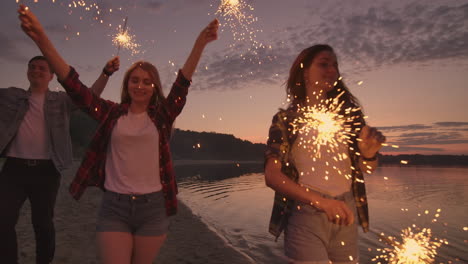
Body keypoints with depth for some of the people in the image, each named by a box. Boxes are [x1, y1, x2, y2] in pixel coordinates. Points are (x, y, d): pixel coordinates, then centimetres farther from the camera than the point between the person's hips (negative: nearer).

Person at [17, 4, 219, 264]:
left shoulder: (161, 116, 2)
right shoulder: (112, 113, 3)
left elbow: (182, 84, -10)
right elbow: (74, 85, -5)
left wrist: (201, 42, -22)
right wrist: (41, 38, -16)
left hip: (152, 207, 0)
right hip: (114, 206, 0)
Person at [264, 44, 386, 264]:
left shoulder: (347, 112, 7)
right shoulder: (286, 119, -3)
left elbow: (365, 169, 9)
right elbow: (272, 176, -12)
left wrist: (369, 154, -14)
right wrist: (319, 201, -24)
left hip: (346, 214, 4)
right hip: (305, 215, -4)